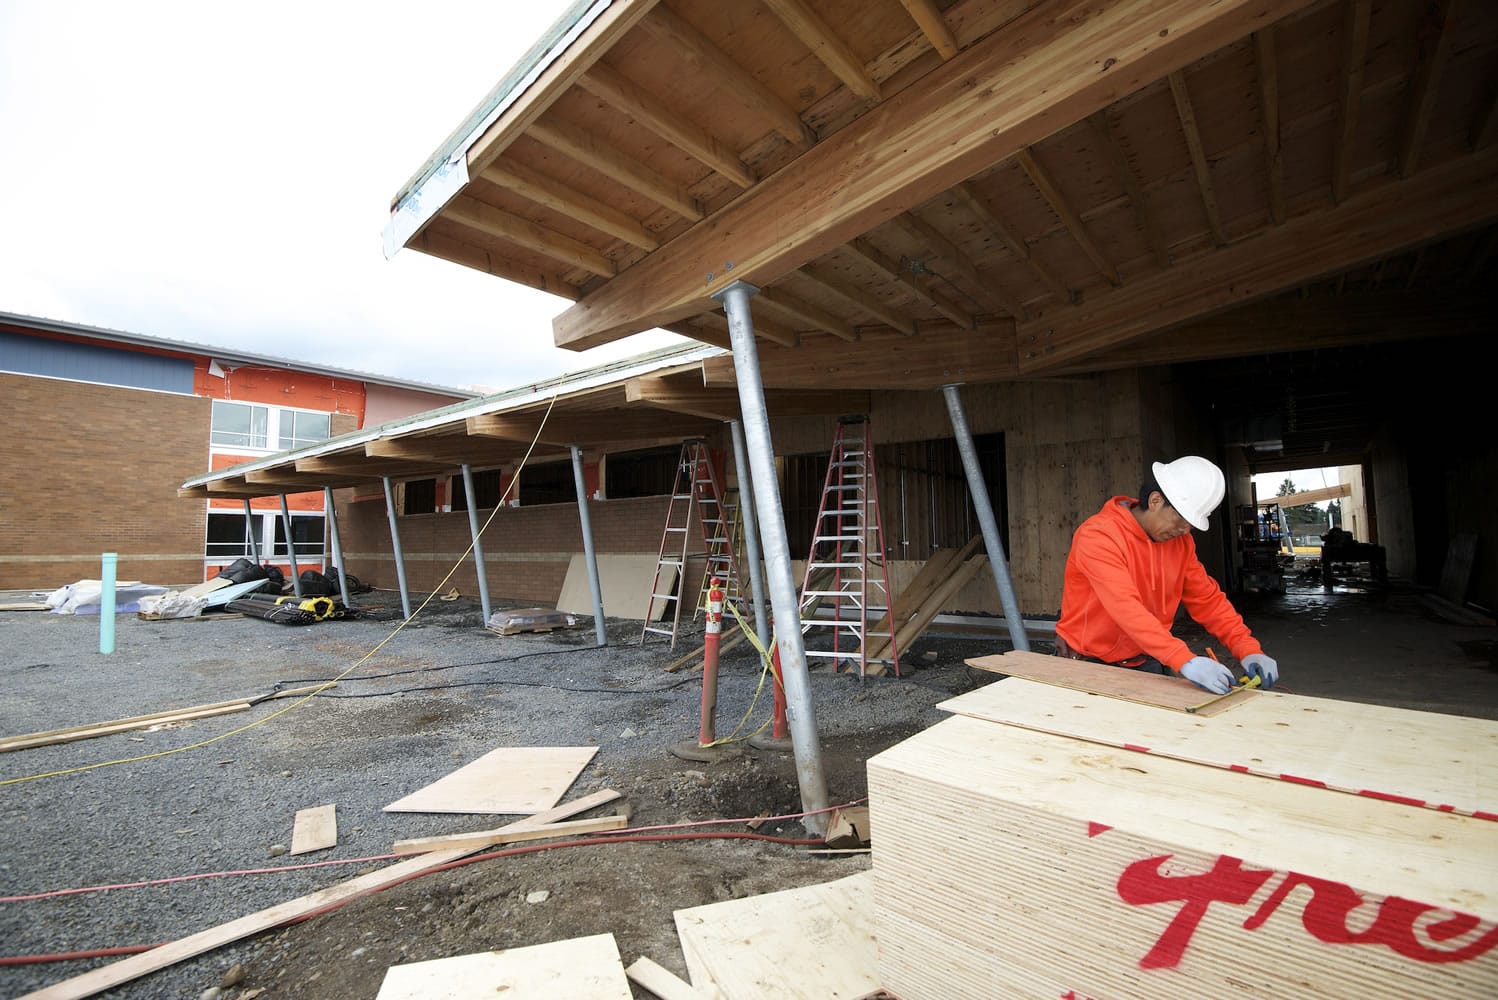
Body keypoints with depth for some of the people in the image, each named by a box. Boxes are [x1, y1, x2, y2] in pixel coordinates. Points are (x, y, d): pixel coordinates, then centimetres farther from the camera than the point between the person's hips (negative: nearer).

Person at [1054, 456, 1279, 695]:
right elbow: (1126, 607, -33)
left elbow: (1207, 598, 5)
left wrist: (1248, 649, -9)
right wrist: (1185, 661, -40)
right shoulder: (1099, 535, -23)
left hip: (1144, 664, 6)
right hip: (1089, 665, -5)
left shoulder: (1181, 541, 1)